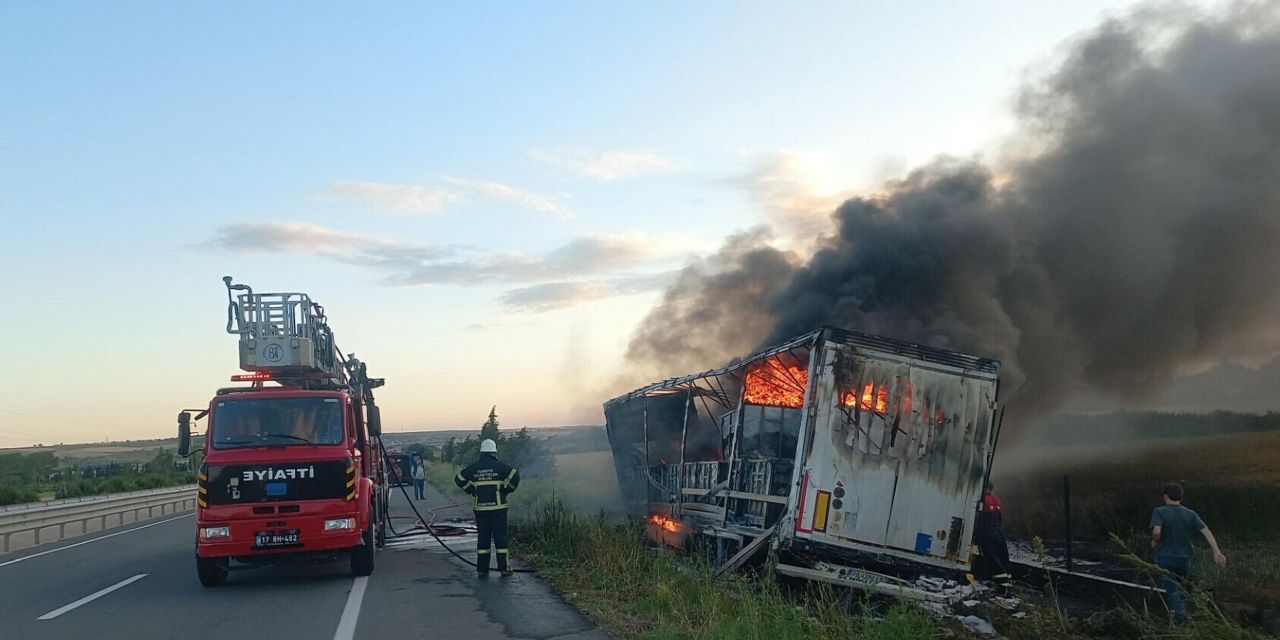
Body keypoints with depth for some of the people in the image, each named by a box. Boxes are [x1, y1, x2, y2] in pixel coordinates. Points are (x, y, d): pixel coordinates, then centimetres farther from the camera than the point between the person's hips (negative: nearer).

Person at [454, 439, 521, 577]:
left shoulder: (474, 467, 5)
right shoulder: (500, 465, -4)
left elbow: (459, 479, 9)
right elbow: (515, 475, -17)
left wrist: (472, 491, 12)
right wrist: (507, 490, -2)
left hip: (480, 508, 3)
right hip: (498, 507, -3)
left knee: (482, 538, 8)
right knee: (500, 537, 2)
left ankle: (482, 569, 9)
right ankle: (504, 568, 2)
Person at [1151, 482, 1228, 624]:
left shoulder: (1159, 512, -10)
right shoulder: (1190, 514, 1)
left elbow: (1156, 532, -24)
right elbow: (1206, 531, -8)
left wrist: (1155, 542, -3)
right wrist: (1217, 552, -11)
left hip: (1165, 558, -4)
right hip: (1184, 559, 4)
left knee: (1171, 591, -1)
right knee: (1179, 589, 24)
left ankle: (1180, 618, -16)